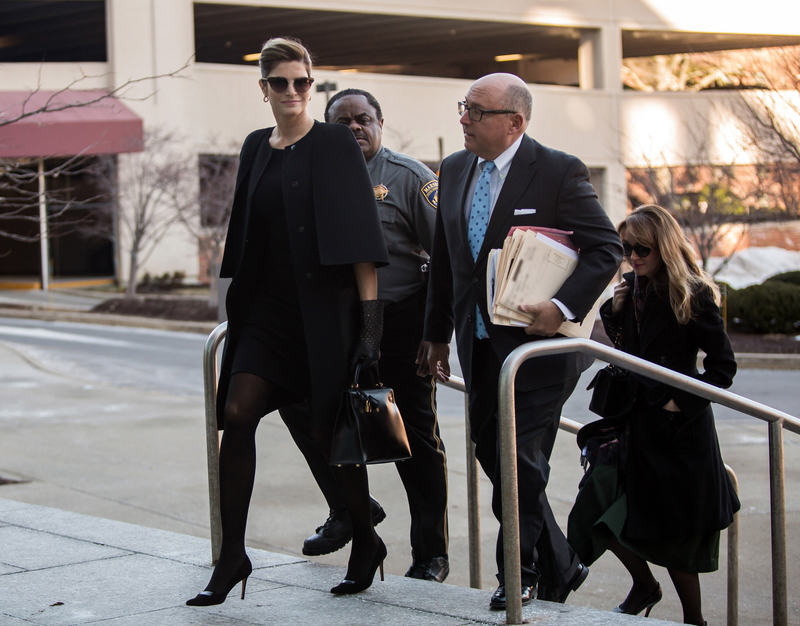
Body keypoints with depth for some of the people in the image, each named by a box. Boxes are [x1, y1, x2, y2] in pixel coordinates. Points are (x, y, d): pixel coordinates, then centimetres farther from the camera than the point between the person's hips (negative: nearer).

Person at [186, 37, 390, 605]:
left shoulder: (334, 144, -5)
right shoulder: (256, 148, 12)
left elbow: (359, 236, -10)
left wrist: (369, 316, -16)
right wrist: (239, 301, 16)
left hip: (323, 307, -5)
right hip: (267, 306, 5)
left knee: (328, 429, 1)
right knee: (237, 415, -8)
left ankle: (366, 542, 22)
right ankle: (233, 555, -1)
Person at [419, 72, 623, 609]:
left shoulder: (559, 172, -10)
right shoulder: (455, 170, 10)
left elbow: (608, 249, -11)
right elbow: (443, 259, 17)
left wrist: (564, 308, -23)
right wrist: (438, 335, 16)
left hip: (538, 346, -7)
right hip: (480, 347, 7)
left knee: (521, 465, -5)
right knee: (494, 459, 10)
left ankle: (518, 575, 13)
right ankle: (559, 567, 25)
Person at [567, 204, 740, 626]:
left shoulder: (693, 296, -11)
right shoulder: (631, 289, 6)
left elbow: (723, 364, -9)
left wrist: (683, 403, -16)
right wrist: (614, 313, -2)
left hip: (678, 429, -6)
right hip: (634, 421, 6)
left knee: (673, 530, 1)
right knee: (600, 508, -2)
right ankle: (643, 585, 23)